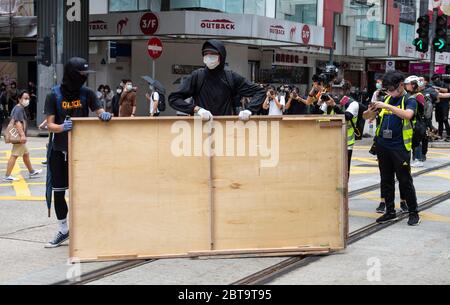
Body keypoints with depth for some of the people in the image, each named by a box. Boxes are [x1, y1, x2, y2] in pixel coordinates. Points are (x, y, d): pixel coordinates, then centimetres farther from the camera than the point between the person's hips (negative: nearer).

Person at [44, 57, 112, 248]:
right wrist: (62, 127, -31)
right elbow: (50, 125, -10)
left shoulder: (87, 94, -1)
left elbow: (99, 111, -2)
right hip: (58, 150, 0)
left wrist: (104, 115, -26)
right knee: (58, 191, 6)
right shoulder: (54, 96, -6)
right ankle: (63, 230, 20)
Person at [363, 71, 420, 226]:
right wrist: (371, 110, -9)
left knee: (405, 181, -1)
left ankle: (414, 213, 10)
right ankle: (390, 212, 20)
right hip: (383, 146, 6)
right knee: (386, 180, 11)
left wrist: (387, 107, -26)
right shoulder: (387, 99, 12)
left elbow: (407, 114, -25)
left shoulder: (409, 100, -3)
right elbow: (366, 117, 13)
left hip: (400, 147, -5)